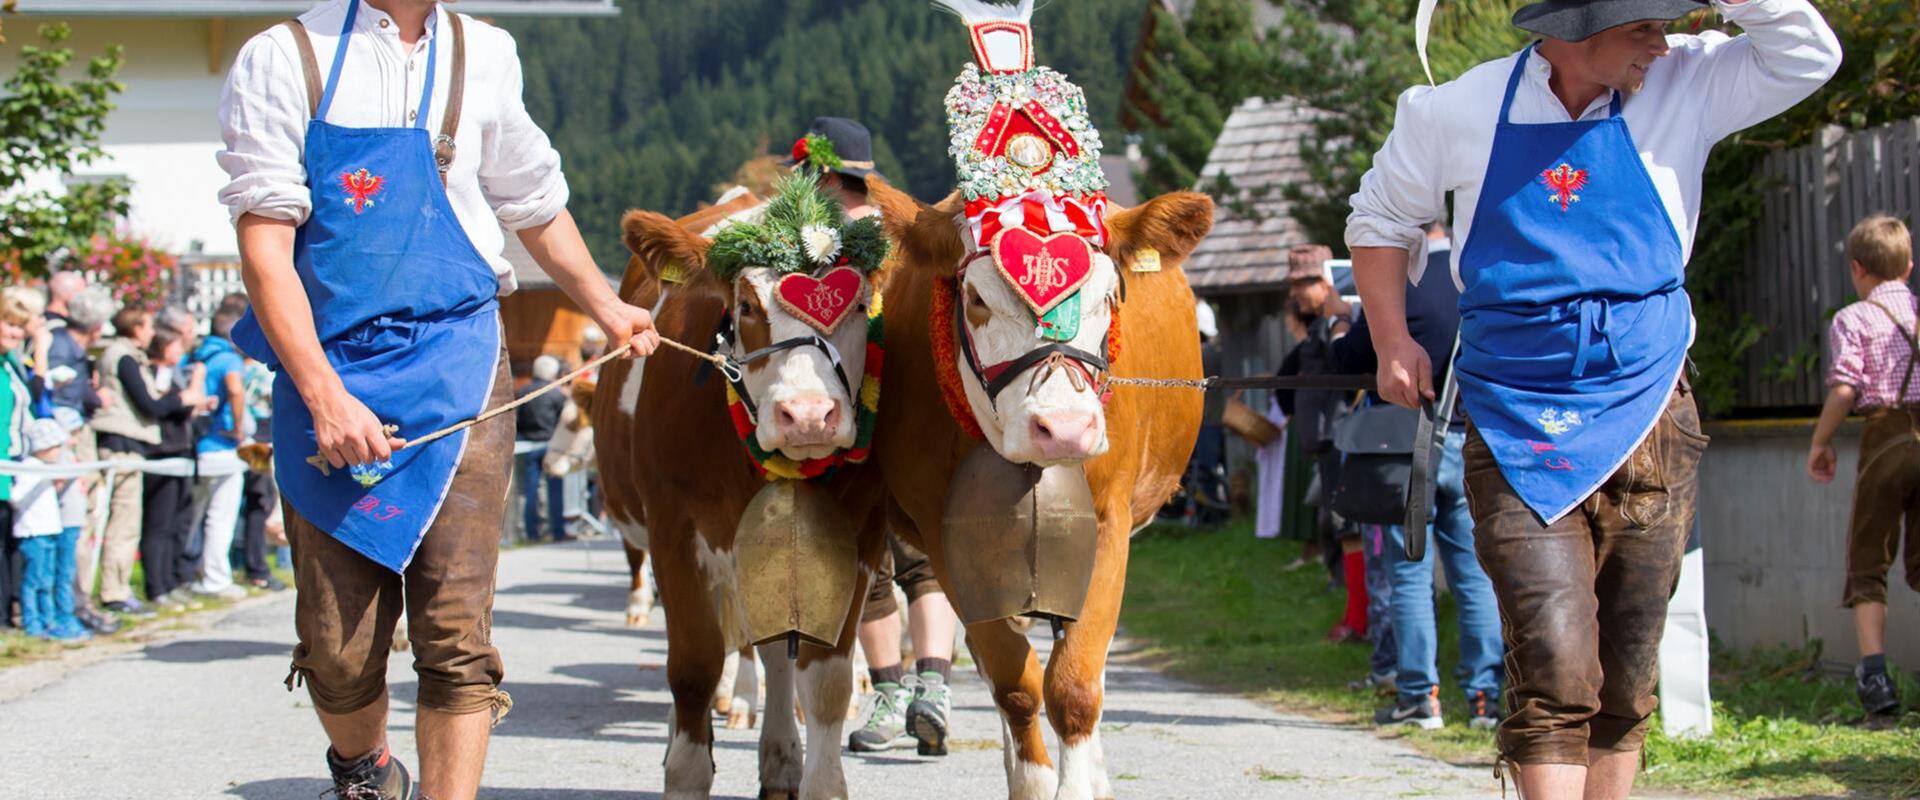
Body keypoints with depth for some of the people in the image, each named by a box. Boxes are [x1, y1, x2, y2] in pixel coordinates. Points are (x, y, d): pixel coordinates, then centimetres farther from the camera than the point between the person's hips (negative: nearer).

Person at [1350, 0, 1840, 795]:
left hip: (1649, 424, 3)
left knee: (1626, 674, 8)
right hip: (1519, 430, -3)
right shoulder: (1459, 111, -1)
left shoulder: (1685, 88, 3)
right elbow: (1380, 220, 14)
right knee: (1553, 666, -17)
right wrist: (1393, 344, 4)